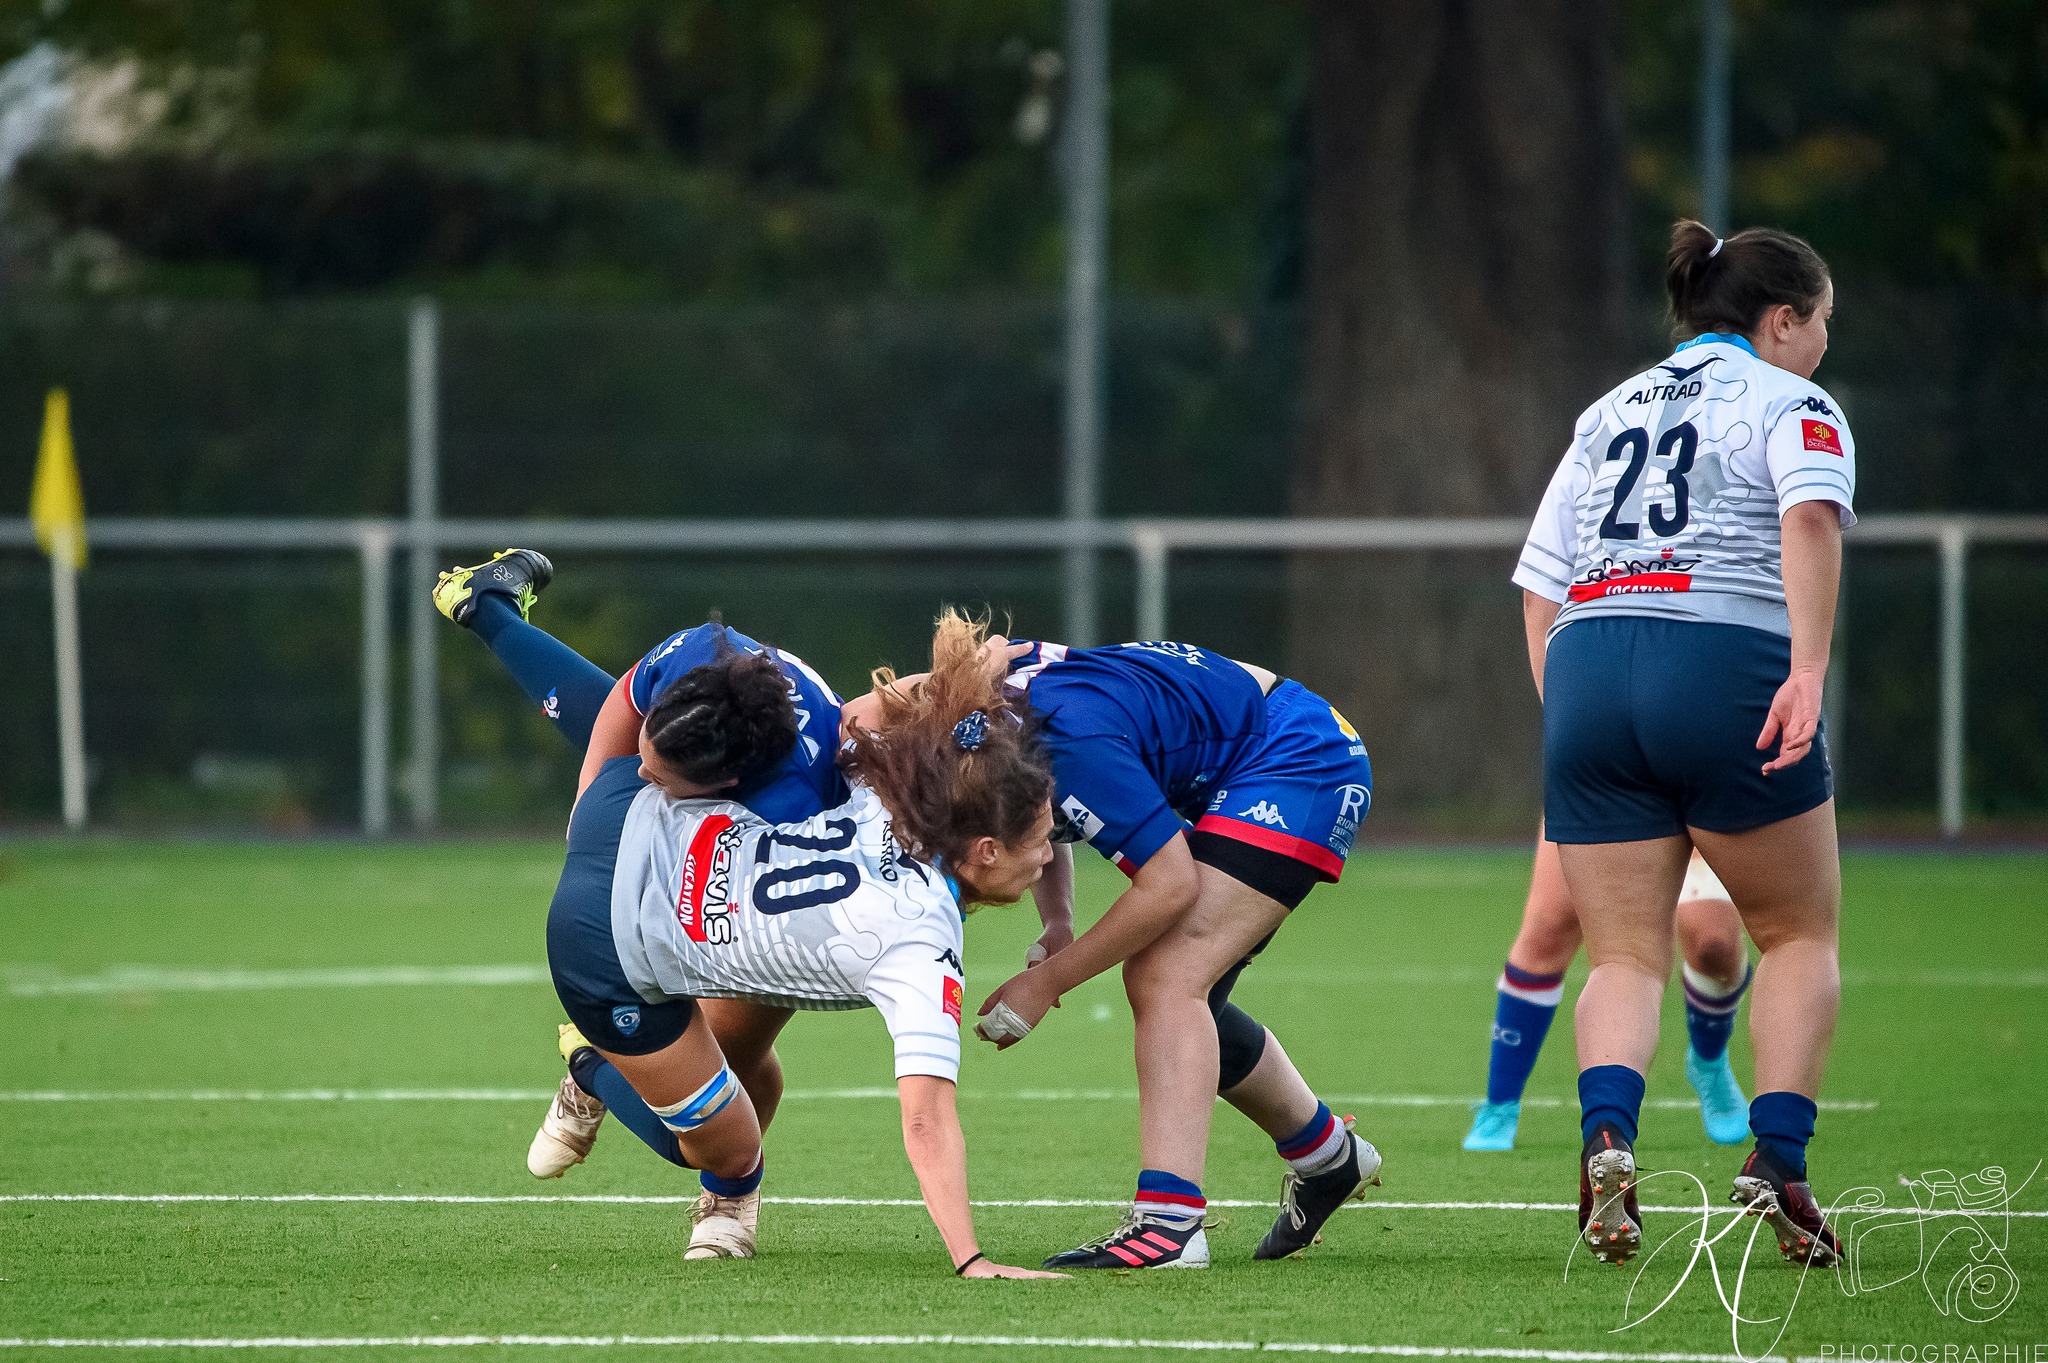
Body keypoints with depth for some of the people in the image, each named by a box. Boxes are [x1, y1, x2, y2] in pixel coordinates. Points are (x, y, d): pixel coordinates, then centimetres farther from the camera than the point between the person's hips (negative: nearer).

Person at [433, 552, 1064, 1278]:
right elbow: (927, 1123, -38)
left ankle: (491, 605, 55)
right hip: (612, 958, -6)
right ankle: (594, 1066, 30)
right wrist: (971, 1263, -42)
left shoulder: (894, 795, -14)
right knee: (723, 1153, 9)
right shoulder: (921, 952, -31)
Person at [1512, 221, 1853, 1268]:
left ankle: (1606, 1133, -21)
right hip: (1728, 665, -4)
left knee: (1625, 957, 6)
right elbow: (1810, 516, -14)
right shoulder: (1792, 405, 8)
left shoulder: (1608, 413, 25)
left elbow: (1538, 590, 20)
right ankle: (1777, 1161, -1)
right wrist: (1808, 670, -22)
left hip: (1586, 671, 4)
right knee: (1799, 935, 12)